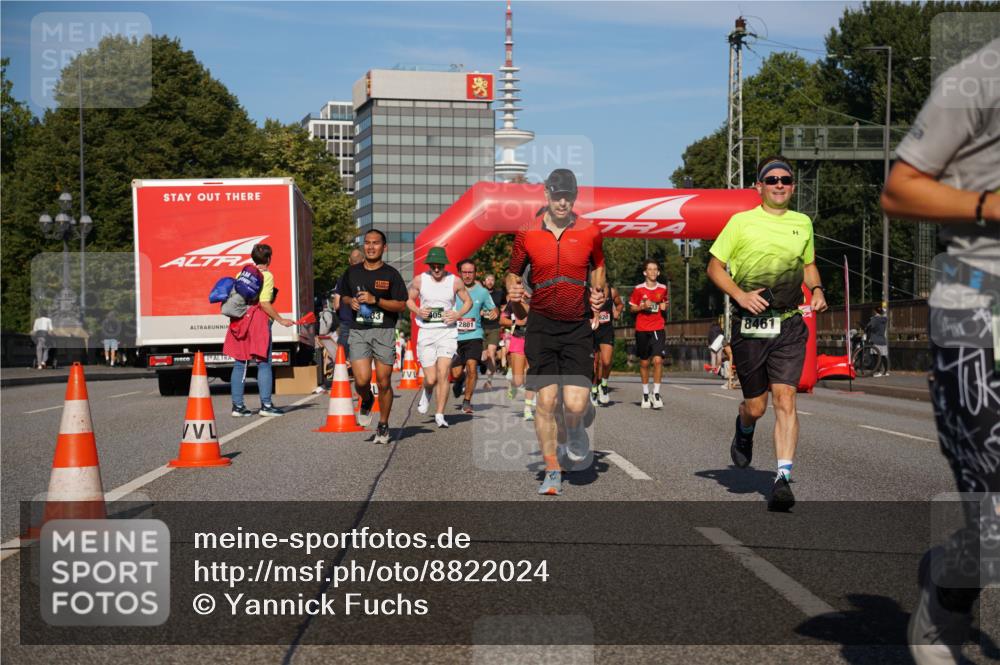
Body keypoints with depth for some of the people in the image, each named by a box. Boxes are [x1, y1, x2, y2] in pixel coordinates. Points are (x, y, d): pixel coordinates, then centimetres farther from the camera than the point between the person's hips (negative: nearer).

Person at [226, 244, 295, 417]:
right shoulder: (267, 276, -6)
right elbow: (264, 303, -15)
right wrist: (281, 320, -9)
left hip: (240, 322, 6)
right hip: (259, 321, -6)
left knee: (239, 364, 7)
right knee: (264, 363, 0)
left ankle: (237, 406, 7)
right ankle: (266, 405, -2)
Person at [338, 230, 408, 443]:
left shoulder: (391, 274, 0)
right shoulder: (352, 272, 10)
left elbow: (401, 305, -5)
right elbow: (342, 296, 23)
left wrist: (375, 300, -15)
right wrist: (350, 301, 0)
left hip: (384, 331, -2)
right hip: (358, 331, 2)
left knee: (383, 383, 2)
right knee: (362, 380, -13)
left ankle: (383, 426, 19)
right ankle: (366, 401, 23)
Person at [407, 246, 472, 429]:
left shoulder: (455, 281, -1)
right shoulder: (419, 280, 0)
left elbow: (468, 301, 12)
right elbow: (409, 300, 14)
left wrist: (458, 314, -7)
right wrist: (418, 311, -7)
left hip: (447, 332, -1)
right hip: (426, 333, 1)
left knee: (443, 374, -12)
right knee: (431, 379, -1)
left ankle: (440, 415, -1)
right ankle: (426, 393, 36)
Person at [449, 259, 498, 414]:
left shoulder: (482, 291, 4)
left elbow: (492, 308, 15)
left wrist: (494, 313, -7)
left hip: (474, 335, 0)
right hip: (455, 336, 0)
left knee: (472, 366, -17)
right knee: (456, 373, -2)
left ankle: (467, 401, -1)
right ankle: (460, 380, 38)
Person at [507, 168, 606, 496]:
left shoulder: (590, 232, 2)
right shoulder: (527, 233, 1)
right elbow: (513, 272, 14)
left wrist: (599, 293, 3)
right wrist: (513, 290, -6)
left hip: (578, 326, 0)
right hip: (541, 325, 0)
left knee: (575, 403, -11)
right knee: (545, 401, -4)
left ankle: (576, 431, 27)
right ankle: (552, 471, 9)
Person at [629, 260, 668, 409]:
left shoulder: (663, 288, 6)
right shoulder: (638, 289, 0)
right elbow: (631, 308, 6)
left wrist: (665, 306, -1)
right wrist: (643, 306, -12)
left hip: (658, 329, 0)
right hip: (642, 329, 0)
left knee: (658, 360, -14)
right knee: (644, 362, 7)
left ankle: (656, 393, -7)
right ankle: (646, 393, 21)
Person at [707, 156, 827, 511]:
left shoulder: (802, 223, 12)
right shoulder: (741, 222, 1)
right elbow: (714, 267, 3)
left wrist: (817, 289, 7)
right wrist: (740, 295, -13)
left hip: (789, 325, 2)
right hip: (749, 325, -2)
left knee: (785, 399, -12)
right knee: (756, 406, 5)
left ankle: (783, 479, -14)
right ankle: (744, 430, 42)